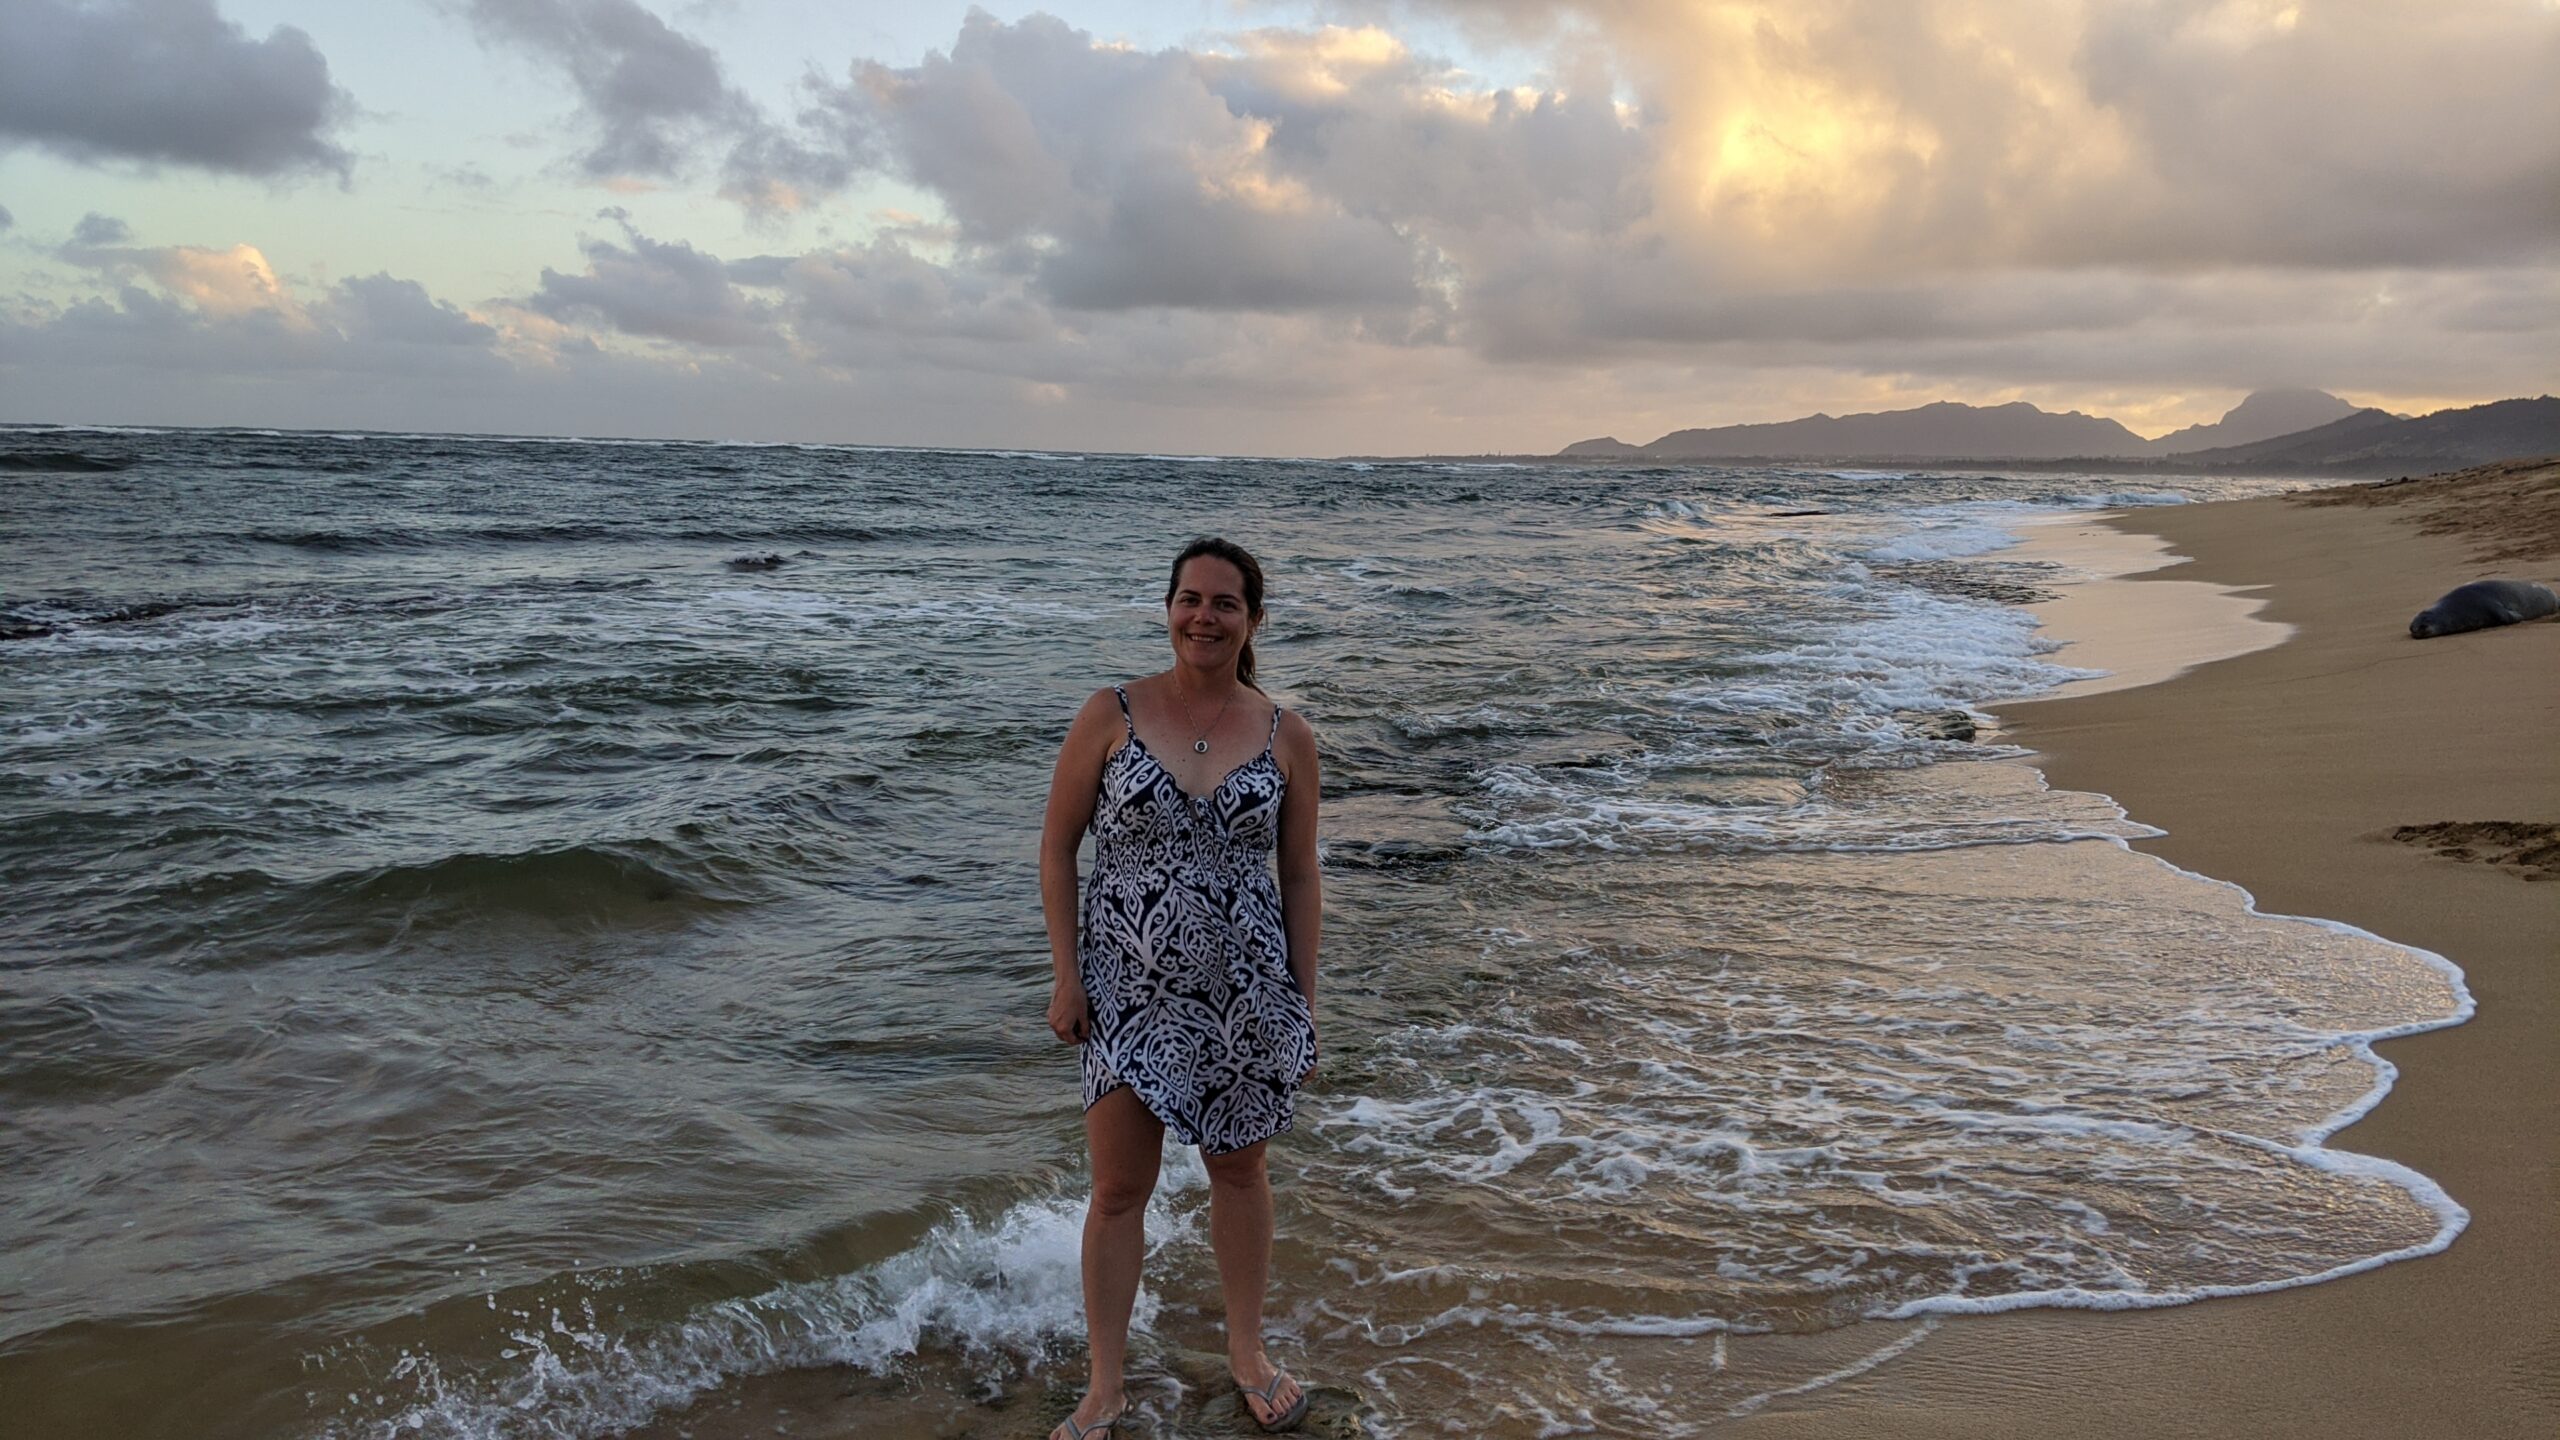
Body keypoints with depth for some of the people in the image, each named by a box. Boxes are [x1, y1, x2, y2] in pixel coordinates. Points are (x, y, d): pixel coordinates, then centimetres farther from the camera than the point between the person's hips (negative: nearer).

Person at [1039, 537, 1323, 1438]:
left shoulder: (1287, 737, -2)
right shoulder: (1111, 715, -6)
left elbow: (1299, 877, 4)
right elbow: (1057, 848, -1)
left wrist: (1306, 1001, 4)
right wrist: (1066, 976, -6)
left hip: (1246, 990, 1)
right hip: (1129, 989, -1)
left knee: (1239, 1168, 16)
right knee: (1118, 1189, 5)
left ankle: (1247, 1353, 36)